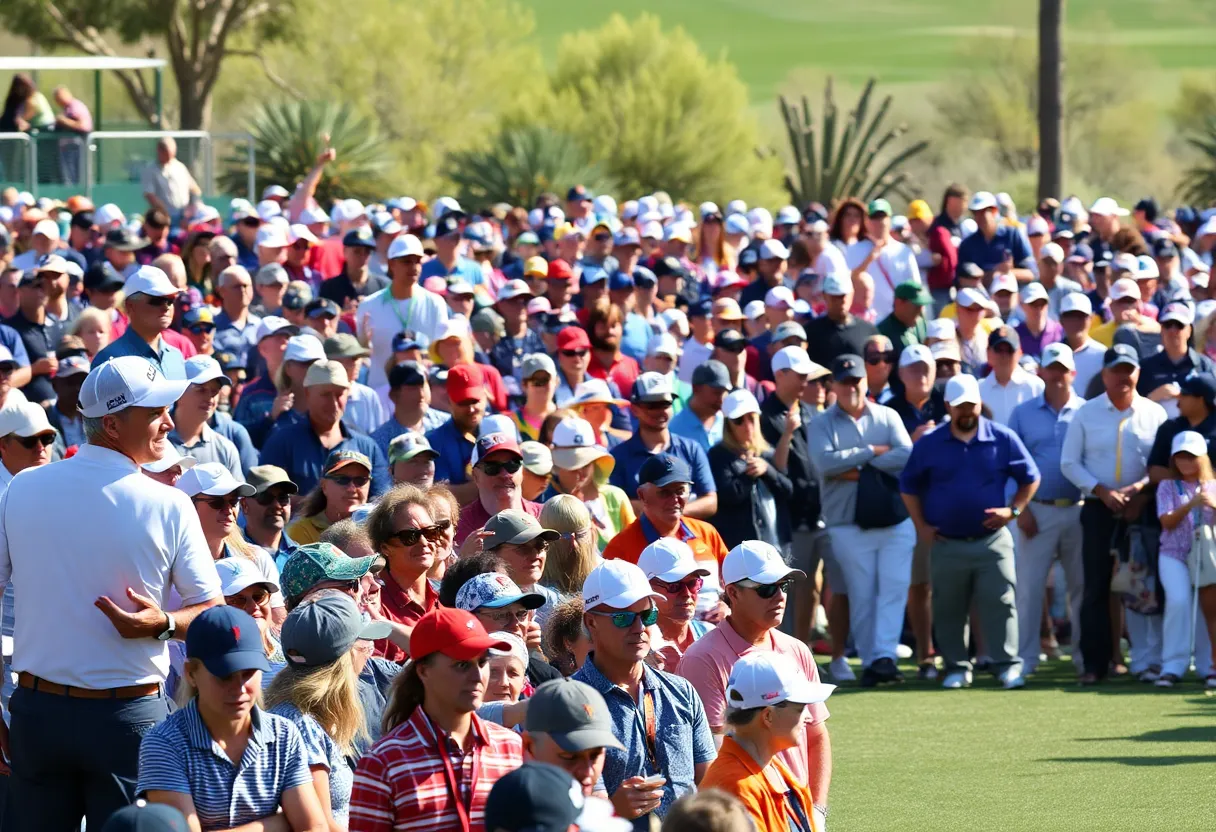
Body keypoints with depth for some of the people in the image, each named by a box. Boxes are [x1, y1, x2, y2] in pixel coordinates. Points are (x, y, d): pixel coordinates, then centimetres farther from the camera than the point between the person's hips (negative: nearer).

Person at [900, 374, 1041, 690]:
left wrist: (1013, 510, -3)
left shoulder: (1003, 439, 1)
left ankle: (1008, 665, -3)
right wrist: (921, 525, 5)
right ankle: (956, 668, 16)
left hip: (992, 541, -1)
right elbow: (909, 486, 14)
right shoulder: (929, 444, 4)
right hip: (946, 543, 2)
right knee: (948, 610, 6)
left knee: (999, 603, -7)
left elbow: (1030, 478, 10)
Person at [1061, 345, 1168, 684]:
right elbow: (1069, 463, 3)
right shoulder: (1086, 414, 4)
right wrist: (1102, 491, -10)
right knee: (1097, 587, -1)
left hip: (1142, 510, 0)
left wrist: (1143, 490, -13)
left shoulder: (1155, 414, 4)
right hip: (1099, 510, 0)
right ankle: (1095, 664, 2)